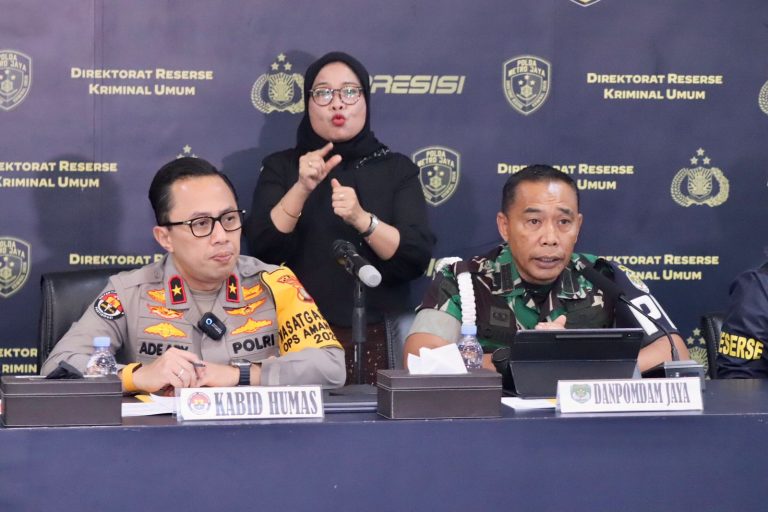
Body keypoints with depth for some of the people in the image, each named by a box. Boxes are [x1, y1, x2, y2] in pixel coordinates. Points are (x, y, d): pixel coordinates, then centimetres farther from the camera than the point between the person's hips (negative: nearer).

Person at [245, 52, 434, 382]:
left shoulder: (397, 169, 5)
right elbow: (262, 250, -8)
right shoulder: (281, 168, 5)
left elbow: (417, 258, -7)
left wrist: (362, 220, -23)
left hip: (377, 337, 0)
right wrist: (301, 189, -21)